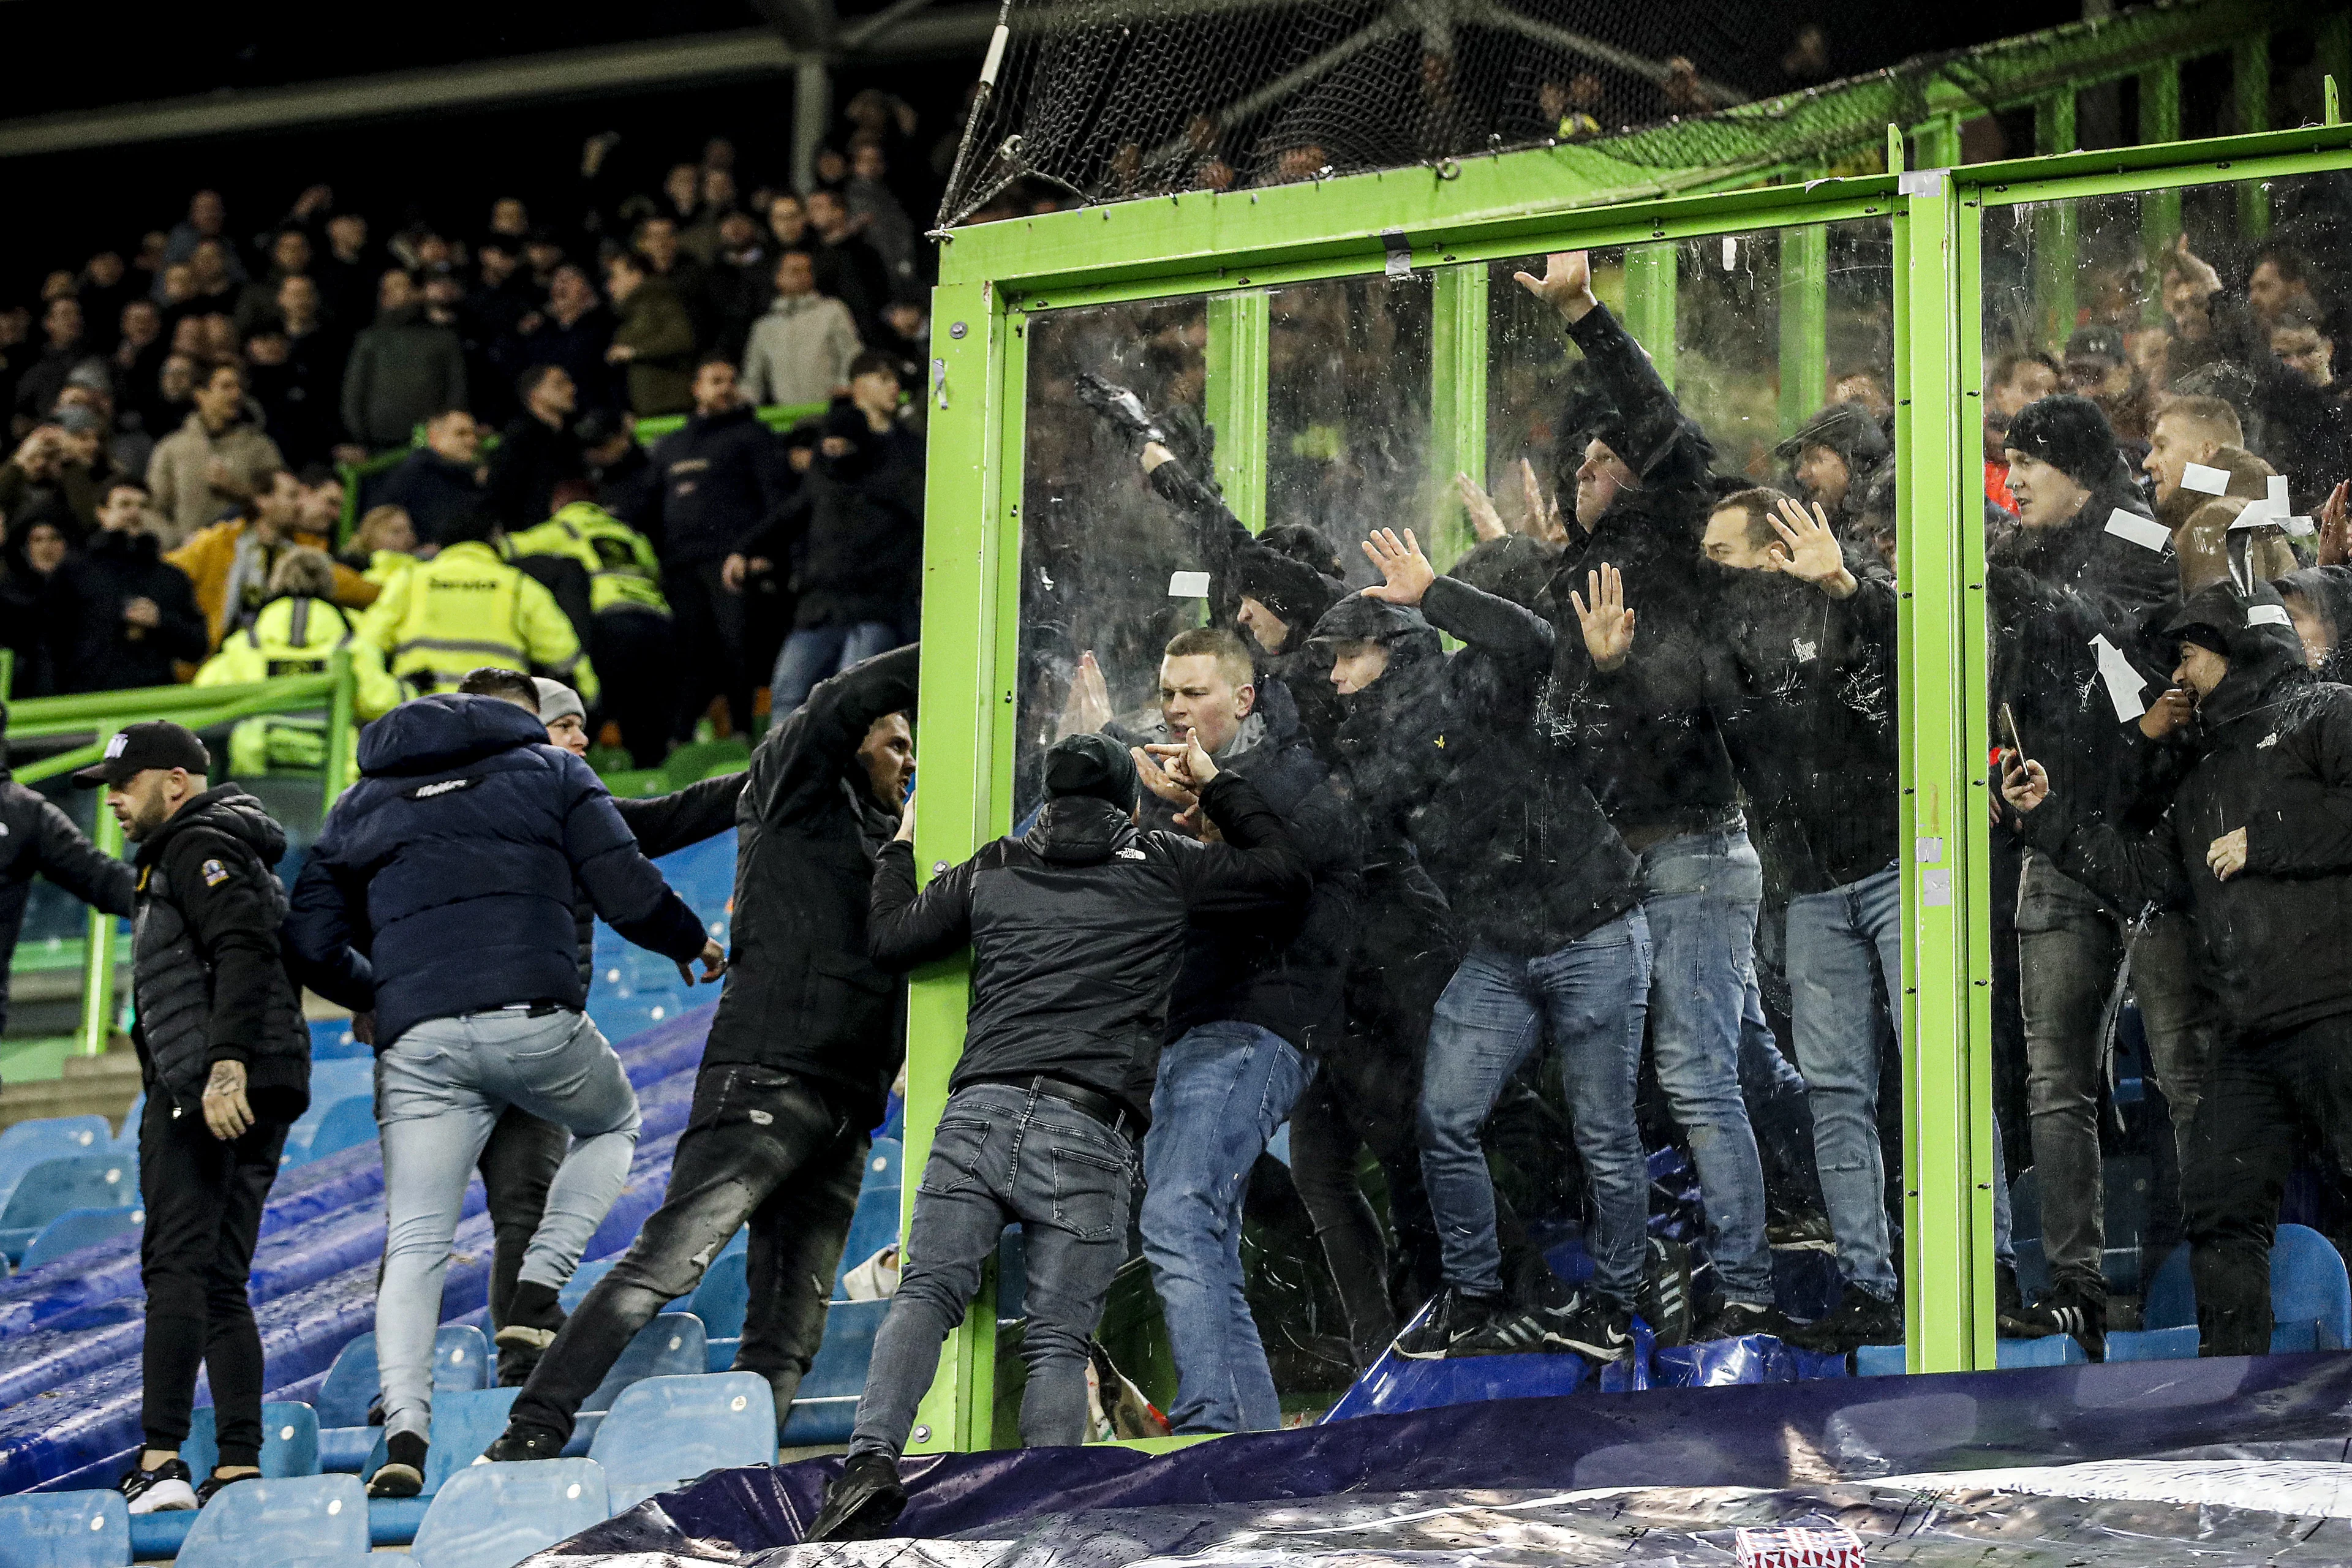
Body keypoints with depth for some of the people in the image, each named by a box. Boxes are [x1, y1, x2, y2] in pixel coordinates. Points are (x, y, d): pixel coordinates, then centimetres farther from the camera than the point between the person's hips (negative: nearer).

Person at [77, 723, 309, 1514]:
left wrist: (225, 1064, -29)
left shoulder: (200, 847, -5)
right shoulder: (176, 857, 27)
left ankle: (161, 1457, -22)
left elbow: (243, 953, -20)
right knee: (221, 1283, 8)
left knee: (177, 1268, -15)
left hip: (210, 1090, -11)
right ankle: (240, 1465, 4)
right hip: (259, 1096, 11)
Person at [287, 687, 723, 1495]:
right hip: (537, 1022, -2)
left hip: (418, 1045, 2)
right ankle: (538, 1291, 11)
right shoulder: (551, 769, 17)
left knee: (415, 1245, 3)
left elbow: (313, 940, 17)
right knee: (611, 1125, 30)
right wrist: (692, 944, 24)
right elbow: (628, 892, 5)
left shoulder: (359, 806, 24)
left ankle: (404, 1432, -15)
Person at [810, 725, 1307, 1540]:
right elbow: (1287, 875, 25)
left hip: (979, 1114, 1)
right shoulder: (1164, 869, 15)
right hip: (1089, 1139, -1)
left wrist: (903, 846, 47)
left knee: (927, 1291, -2)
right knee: (1057, 1342, -1)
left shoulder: (994, 869, 20)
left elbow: (889, 937, 29)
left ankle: (874, 1456, -26)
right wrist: (1216, 784, 36)